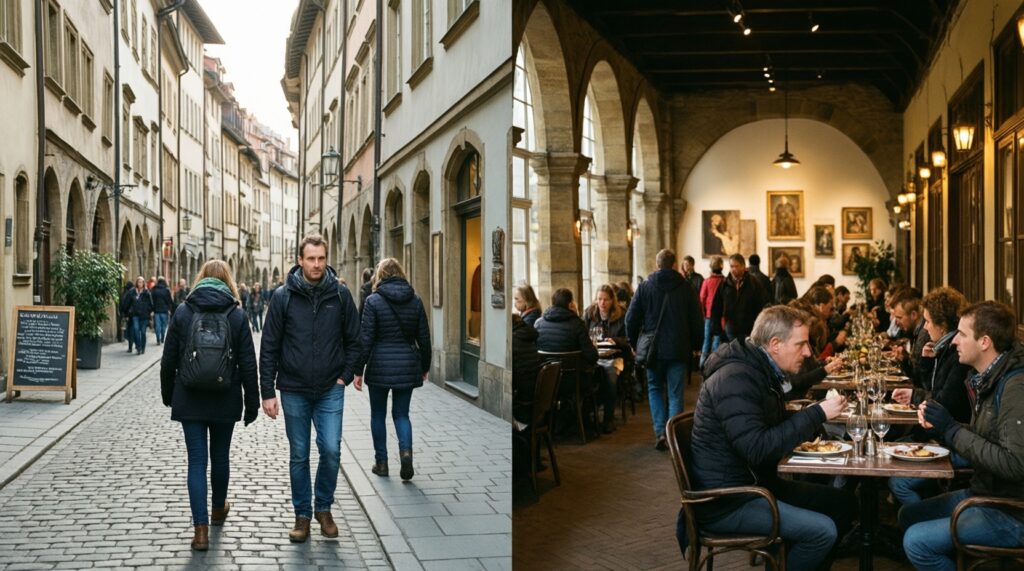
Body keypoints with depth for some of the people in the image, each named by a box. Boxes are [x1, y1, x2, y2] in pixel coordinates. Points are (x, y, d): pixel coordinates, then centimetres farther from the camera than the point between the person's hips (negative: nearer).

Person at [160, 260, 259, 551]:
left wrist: (168, 395, 15)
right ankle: (219, 509, 40)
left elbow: (168, 361, 1)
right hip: (225, 401, 0)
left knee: (197, 461, 1)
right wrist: (252, 403, 3)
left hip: (190, 400, 0)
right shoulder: (237, 316, -4)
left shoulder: (183, 313, -2)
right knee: (220, 456, 19)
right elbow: (248, 364, -4)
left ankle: (201, 529, -5)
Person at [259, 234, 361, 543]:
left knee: (331, 450, -6)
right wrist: (267, 392, -5)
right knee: (299, 456, 8)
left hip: (331, 390, 0)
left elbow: (353, 340, 7)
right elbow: (269, 347, -2)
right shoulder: (283, 297, -4)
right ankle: (303, 515, 22)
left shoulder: (340, 295, -2)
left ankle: (324, 508, 16)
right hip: (294, 390, 0)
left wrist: (345, 376, -4)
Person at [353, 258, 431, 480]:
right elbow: (424, 337, 6)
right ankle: (406, 450, -13)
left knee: (378, 414, 13)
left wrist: (358, 370, -3)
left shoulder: (373, 301, -7)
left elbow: (365, 338, -9)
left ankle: (381, 462, 17)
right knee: (401, 413, 12)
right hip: (407, 366, 3)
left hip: (380, 366, -3)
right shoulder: (415, 301, 3)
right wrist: (425, 366, 17)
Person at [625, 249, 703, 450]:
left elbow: (631, 319, 0)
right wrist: (696, 345, 12)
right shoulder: (686, 287, -1)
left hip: (653, 349, 0)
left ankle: (660, 432, 1)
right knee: (675, 393, 6)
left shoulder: (644, 287, -2)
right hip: (679, 350, 0)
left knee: (655, 388, 14)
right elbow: (697, 320, 2)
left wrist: (634, 343, 12)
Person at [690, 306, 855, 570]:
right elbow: (757, 449, -30)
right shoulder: (736, 379, -22)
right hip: (726, 501, -10)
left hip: (755, 483, 10)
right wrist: (816, 414, -23)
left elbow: (775, 427, 18)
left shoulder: (759, 371, 10)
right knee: (823, 530, -19)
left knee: (843, 503, 9)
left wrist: (818, 415, 0)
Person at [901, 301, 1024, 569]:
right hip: (986, 493, 10)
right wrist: (938, 426, -5)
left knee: (917, 541, -18)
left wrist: (952, 430, -23)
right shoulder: (986, 379, 6)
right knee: (908, 515, 17)